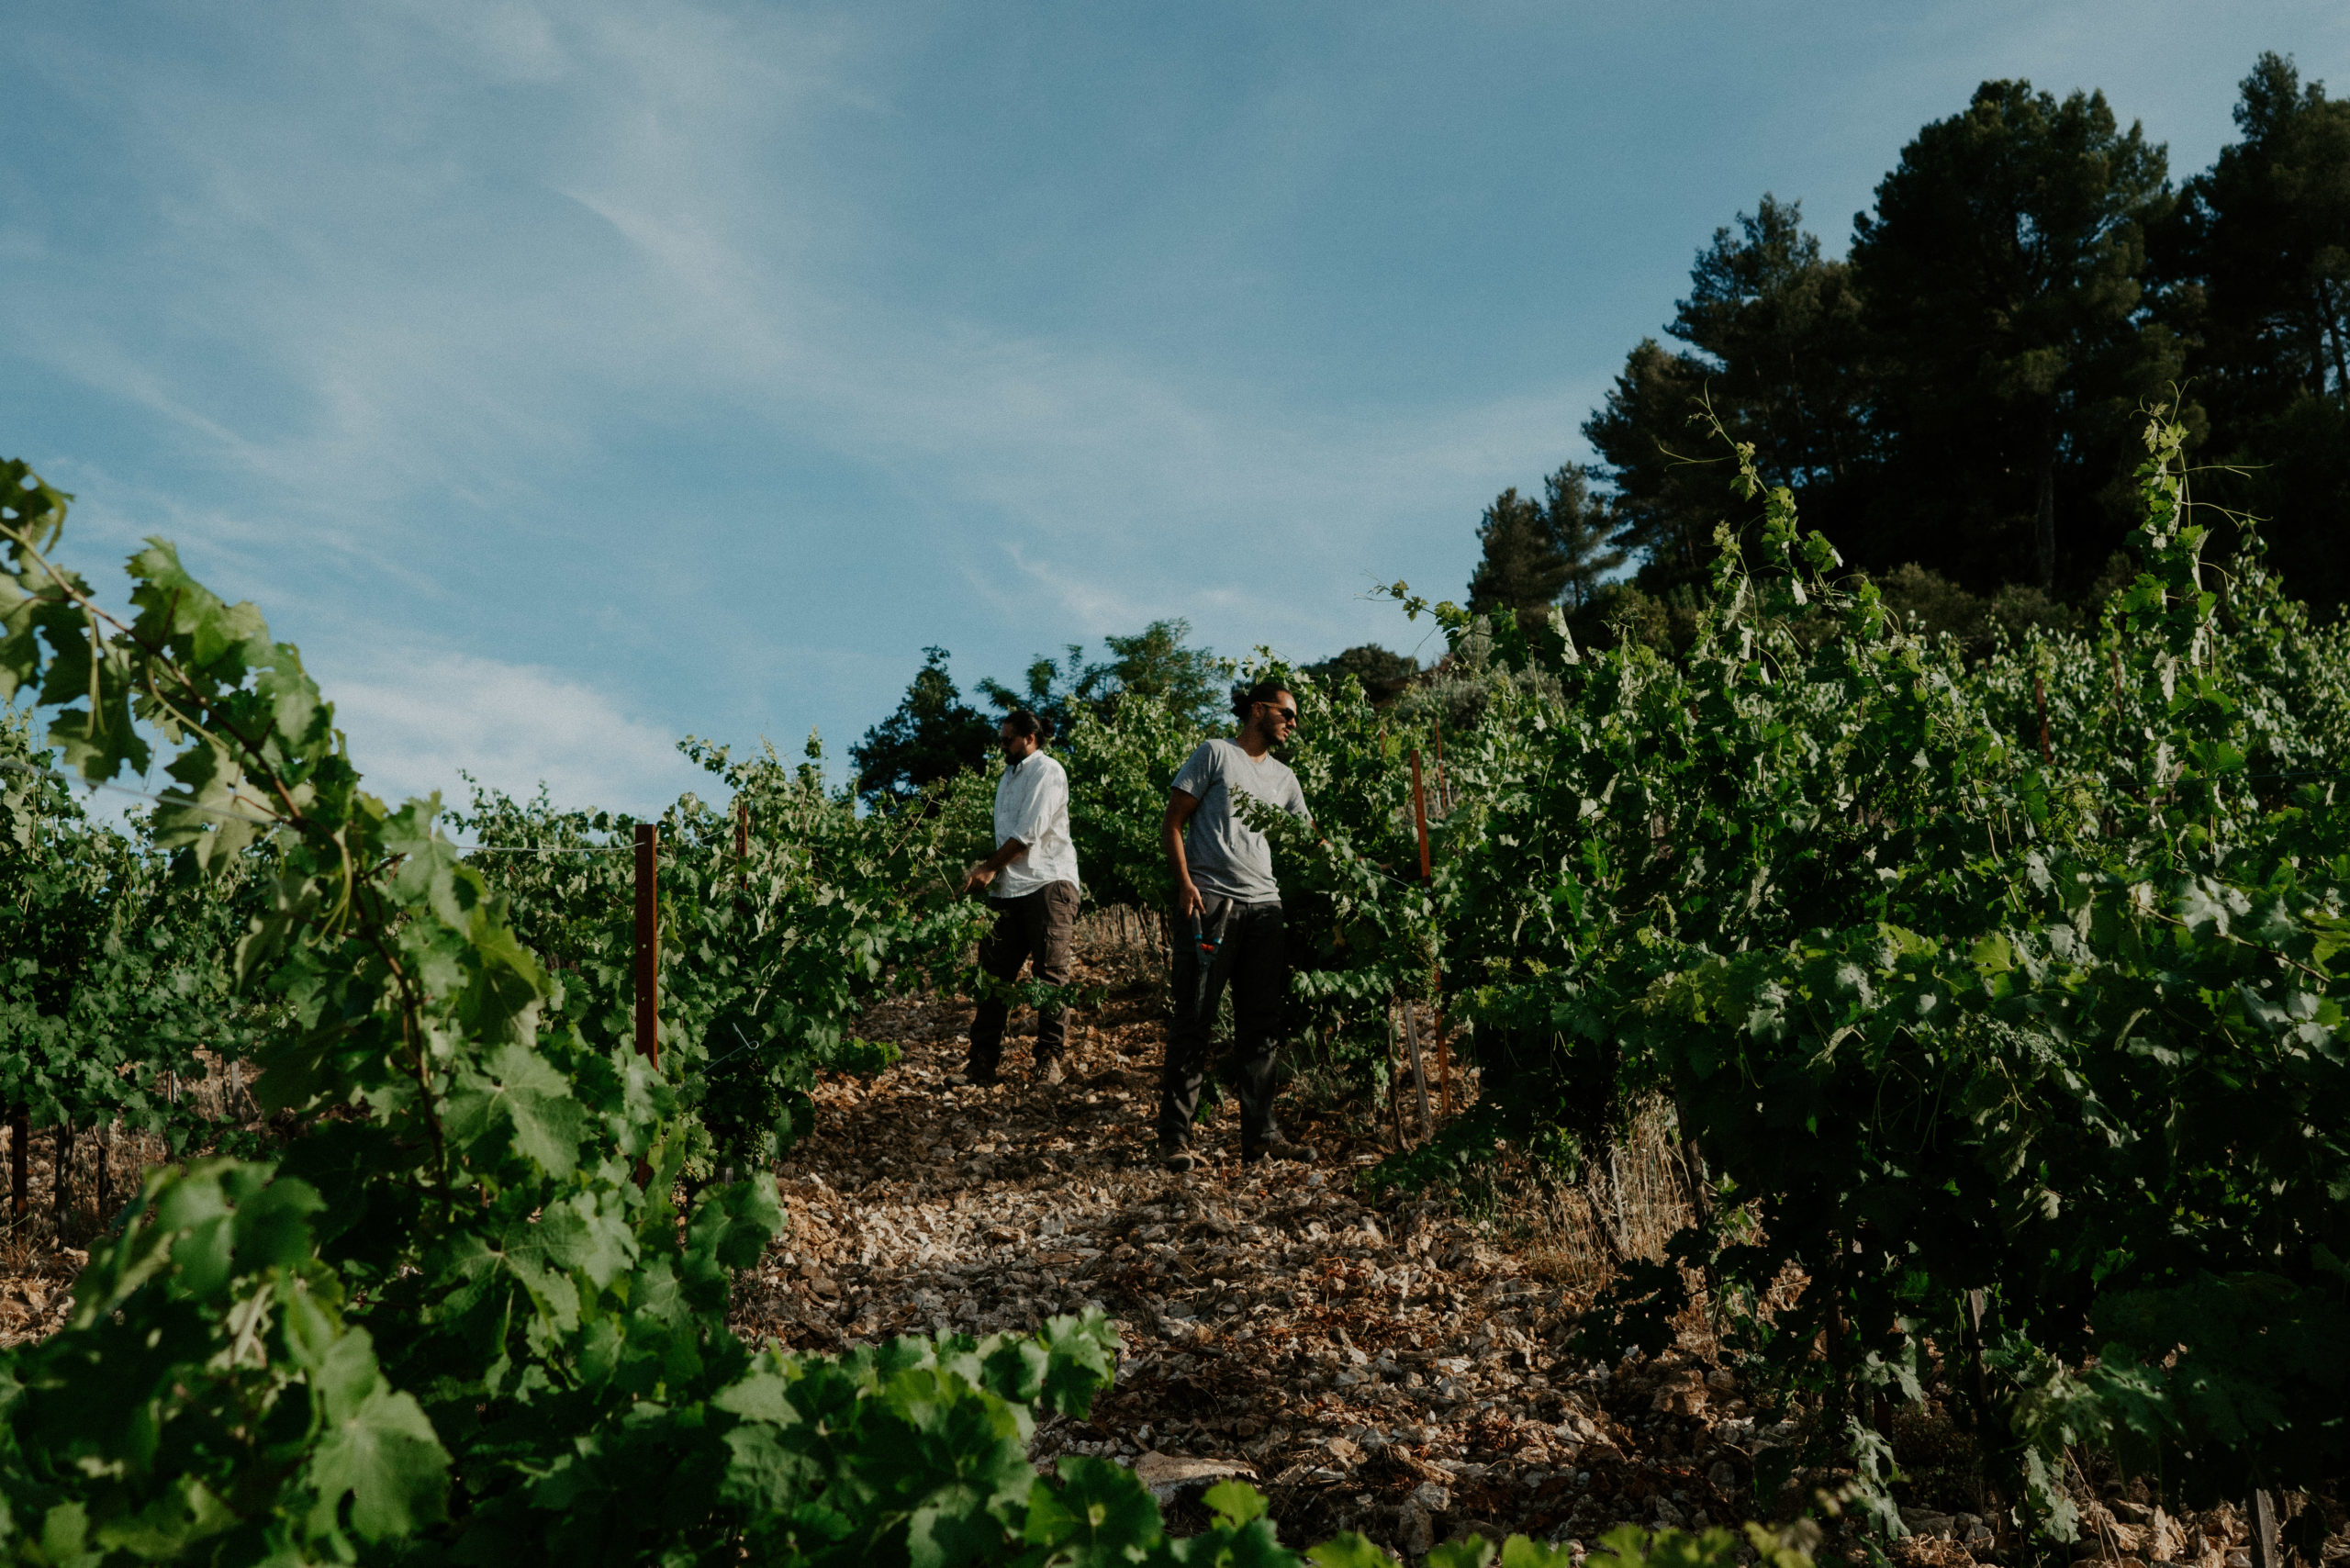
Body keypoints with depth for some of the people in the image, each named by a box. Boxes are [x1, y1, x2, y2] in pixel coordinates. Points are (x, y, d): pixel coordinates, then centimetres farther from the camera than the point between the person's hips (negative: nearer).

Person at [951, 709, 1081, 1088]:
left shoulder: (1047, 771, -2)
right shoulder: (1010, 776, 25)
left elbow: (1029, 833, -10)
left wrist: (988, 867, -4)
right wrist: (991, 872, 8)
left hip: (1047, 882, -8)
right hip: (1010, 887, 8)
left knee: (1051, 972, -7)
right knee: (995, 971, 1)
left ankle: (1049, 1057, -2)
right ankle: (982, 1060, 2)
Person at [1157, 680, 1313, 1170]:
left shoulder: (1283, 777, 20)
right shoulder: (1215, 754, 4)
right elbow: (1173, 822, 0)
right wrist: (1185, 883, -12)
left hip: (1265, 908, 6)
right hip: (1210, 900, -6)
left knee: (1261, 1024, 7)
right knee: (1194, 1019, -5)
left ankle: (1260, 1134, 14)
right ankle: (1174, 1137, -1)